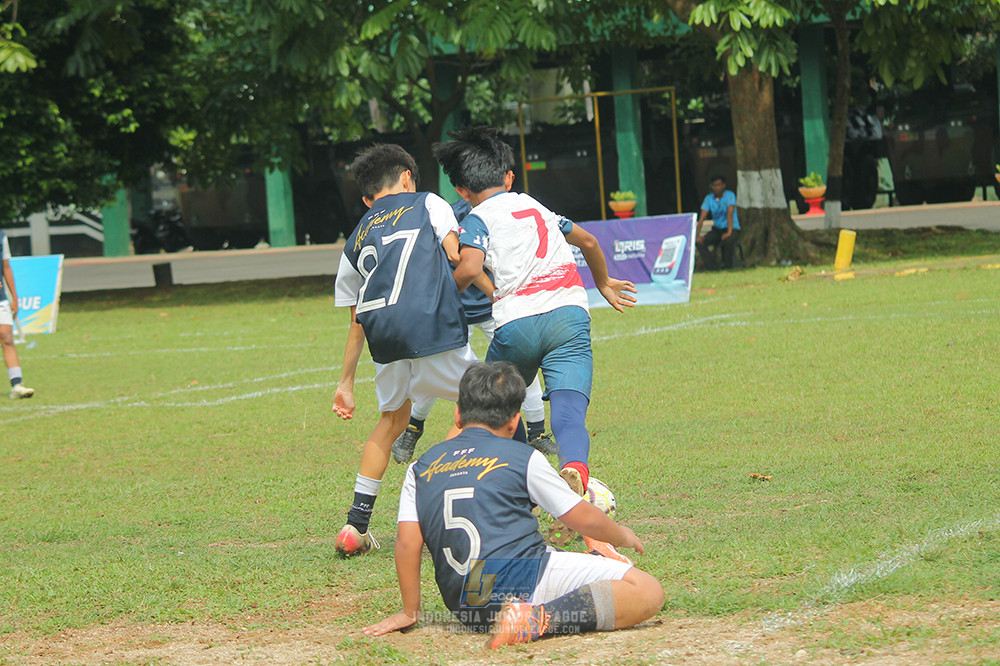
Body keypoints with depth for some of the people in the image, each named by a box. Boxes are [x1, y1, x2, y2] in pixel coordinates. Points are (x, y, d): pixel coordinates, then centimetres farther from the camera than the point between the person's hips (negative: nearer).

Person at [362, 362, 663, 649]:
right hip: (523, 582, -6)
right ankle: (543, 618, -26)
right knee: (649, 593, -12)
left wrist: (410, 612, 14)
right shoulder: (523, 457, 5)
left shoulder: (421, 468, 13)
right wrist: (622, 536, 30)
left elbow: (407, 543, 4)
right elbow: (584, 519, 10)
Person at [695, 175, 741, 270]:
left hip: (733, 229, -5)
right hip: (717, 229, 5)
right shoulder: (709, 198, 1)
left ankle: (727, 267, -18)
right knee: (700, 242, -20)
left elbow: (730, 214, -22)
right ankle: (713, 268, -20)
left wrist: (729, 232, -33)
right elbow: (702, 218, -4)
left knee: (727, 240, -38)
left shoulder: (729, 195, -11)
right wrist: (697, 235, -17)